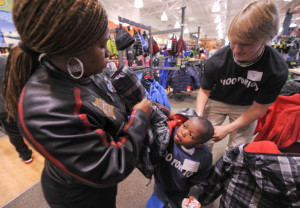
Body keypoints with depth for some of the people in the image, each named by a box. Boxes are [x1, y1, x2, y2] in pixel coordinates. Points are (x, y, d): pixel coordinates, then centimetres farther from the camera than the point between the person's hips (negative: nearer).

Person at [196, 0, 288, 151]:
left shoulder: (278, 70, -23)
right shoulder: (216, 62, -24)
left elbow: (258, 108, -15)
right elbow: (204, 91, -11)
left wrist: (227, 129, -21)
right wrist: (199, 117, -26)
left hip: (246, 107, 1)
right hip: (217, 101, 0)